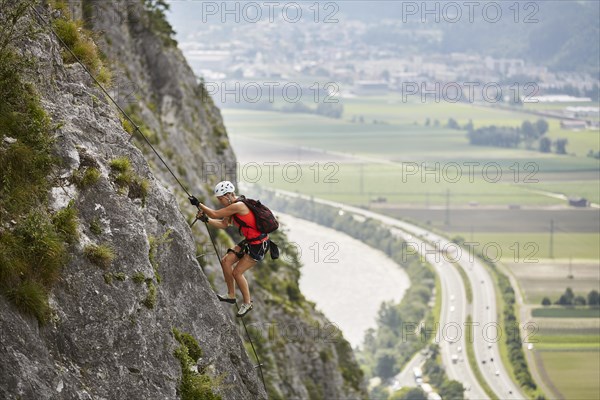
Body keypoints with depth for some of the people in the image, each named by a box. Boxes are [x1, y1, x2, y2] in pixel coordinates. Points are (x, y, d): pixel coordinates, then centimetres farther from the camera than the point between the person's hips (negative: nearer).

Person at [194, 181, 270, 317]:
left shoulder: (238, 206, -24)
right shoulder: (233, 207, 6)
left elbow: (215, 214, -20)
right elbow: (223, 224, 13)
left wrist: (199, 204, -9)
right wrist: (206, 219, 1)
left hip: (259, 245, -10)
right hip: (249, 242, 10)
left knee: (237, 272, -5)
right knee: (226, 261, 6)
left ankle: (247, 303, 12)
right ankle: (231, 295, 18)